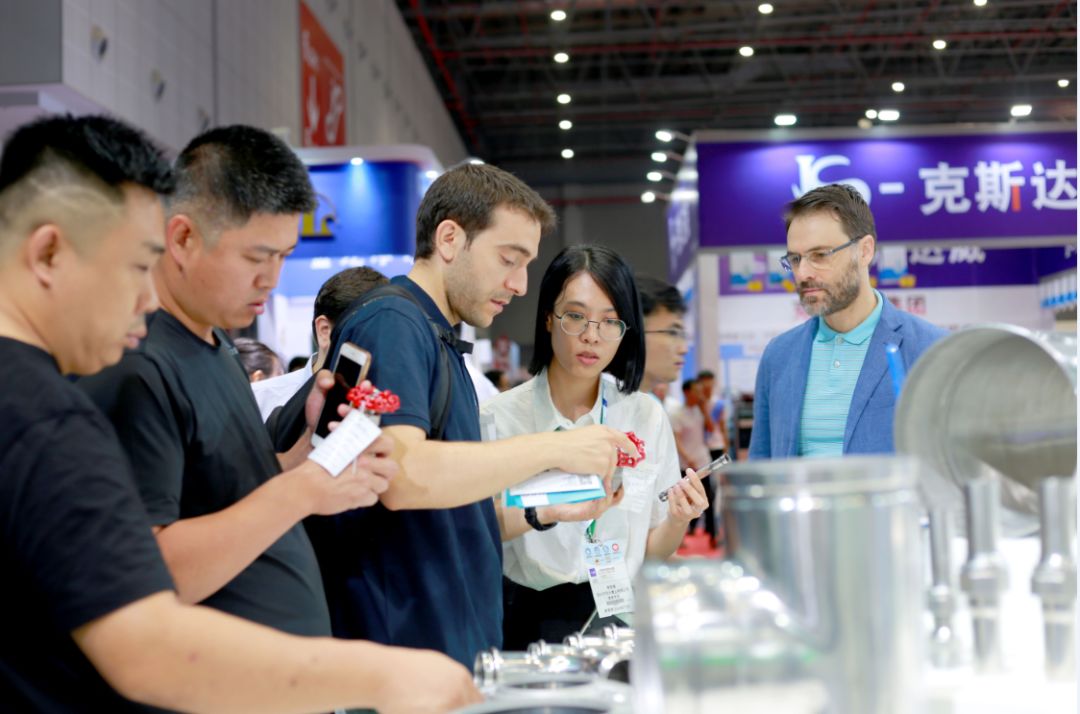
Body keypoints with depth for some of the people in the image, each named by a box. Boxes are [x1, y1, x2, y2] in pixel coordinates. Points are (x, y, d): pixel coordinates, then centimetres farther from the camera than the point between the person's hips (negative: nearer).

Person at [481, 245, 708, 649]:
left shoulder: (646, 417, 6)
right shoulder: (501, 416, -1)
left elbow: (653, 552, 11)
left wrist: (678, 521, -11)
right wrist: (546, 514, -23)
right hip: (531, 623, -2)